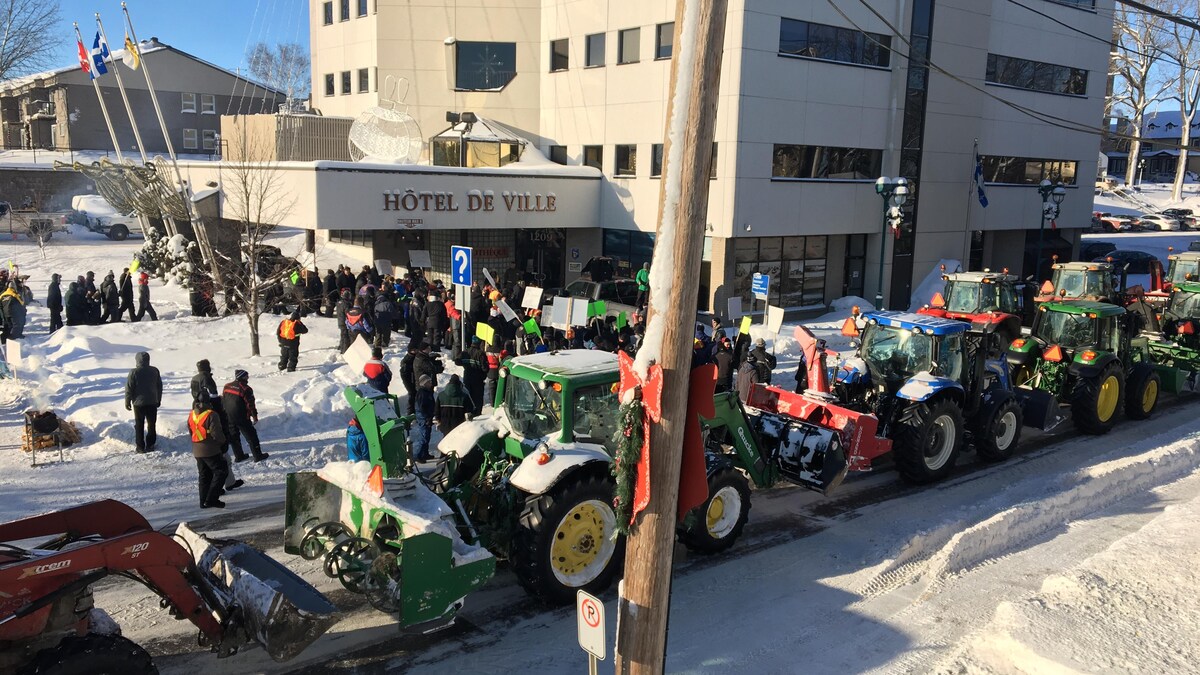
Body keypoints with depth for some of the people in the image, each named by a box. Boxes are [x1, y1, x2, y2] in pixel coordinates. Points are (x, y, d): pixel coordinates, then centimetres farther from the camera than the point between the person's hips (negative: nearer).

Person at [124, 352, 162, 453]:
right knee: (151, 424, 12)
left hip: (138, 403, -3)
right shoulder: (154, 371, -1)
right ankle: (150, 445, 15)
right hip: (152, 402, 3)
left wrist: (127, 402, 4)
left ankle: (140, 447, 8)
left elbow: (129, 388, -9)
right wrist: (158, 400, 19)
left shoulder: (134, 372, -13)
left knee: (139, 425, 7)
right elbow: (159, 386, 8)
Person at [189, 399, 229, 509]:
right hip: (211, 451, -8)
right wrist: (223, 441, 2)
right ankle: (211, 499, -4)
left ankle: (204, 501, 18)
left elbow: (190, 432, 14)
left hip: (197, 451, 8)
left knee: (204, 475, 17)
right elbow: (217, 434, -19)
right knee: (221, 471, 2)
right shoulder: (211, 416, -19)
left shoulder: (191, 415, 5)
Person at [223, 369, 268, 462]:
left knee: (234, 436, 17)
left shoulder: (227, 387, 5)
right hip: (242, 418, -6)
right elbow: (250, 404, -13)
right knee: (251, 436, 3)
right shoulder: (245, 389, -14)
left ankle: (239, 456, 21)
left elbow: (222, 400, 13)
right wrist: (255, 416, -2)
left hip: (228, 417, 6)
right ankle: (258, 455, 6)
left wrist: (224, 414, 22)